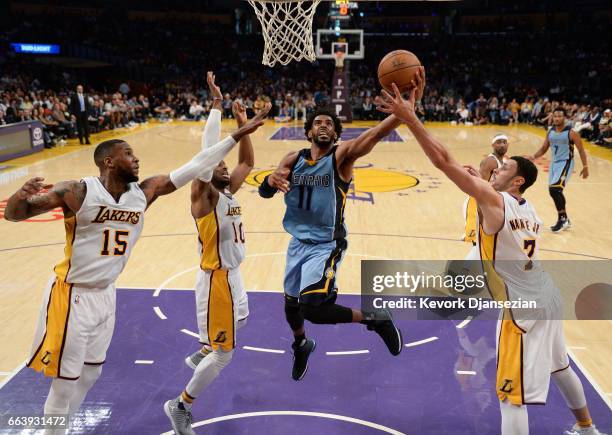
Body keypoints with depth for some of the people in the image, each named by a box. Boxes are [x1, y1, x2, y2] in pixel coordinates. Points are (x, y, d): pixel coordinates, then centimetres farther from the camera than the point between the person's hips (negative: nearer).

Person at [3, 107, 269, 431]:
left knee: (91, 372, 19)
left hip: (106, 295, 6)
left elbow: (194, 167, -5)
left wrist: (237, 135, -7)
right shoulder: (77, 192, -18)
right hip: (73, 295, -6)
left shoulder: (145, 193, -3)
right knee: (66, 381, 3)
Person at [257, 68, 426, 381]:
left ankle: (374, 319, 0)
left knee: (312, 308, -24)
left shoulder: (342, 155, -12)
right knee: (291, 302, 23)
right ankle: (301, 346, 55)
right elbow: (264, 193, -4)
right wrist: (272, 180, -29)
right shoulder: (293, 159, 2)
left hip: (327, 246, -6)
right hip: (298, 243, 6)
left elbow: (377, 132, -30)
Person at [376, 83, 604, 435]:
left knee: (513, 398, -2)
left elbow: (444, 160, -21)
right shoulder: (528, 210, 8)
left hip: (523, 308, -9)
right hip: (547, 299, 9)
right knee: (559, 366, 31)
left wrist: (409, 118, -21)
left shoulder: (493, 200, -15)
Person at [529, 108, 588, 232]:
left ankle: (562, 218, -5)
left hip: (565, 163, -7)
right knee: (554, 191, 11)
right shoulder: (550, 132, 5)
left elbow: (581, 149, -9)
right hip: (554, 163, 7)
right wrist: (533, 157, -4)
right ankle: (565, 220, 26)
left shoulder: (571, 132, -13)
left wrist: (585, 166, -13)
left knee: (555, 190, -20)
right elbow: (544, 148, 13)